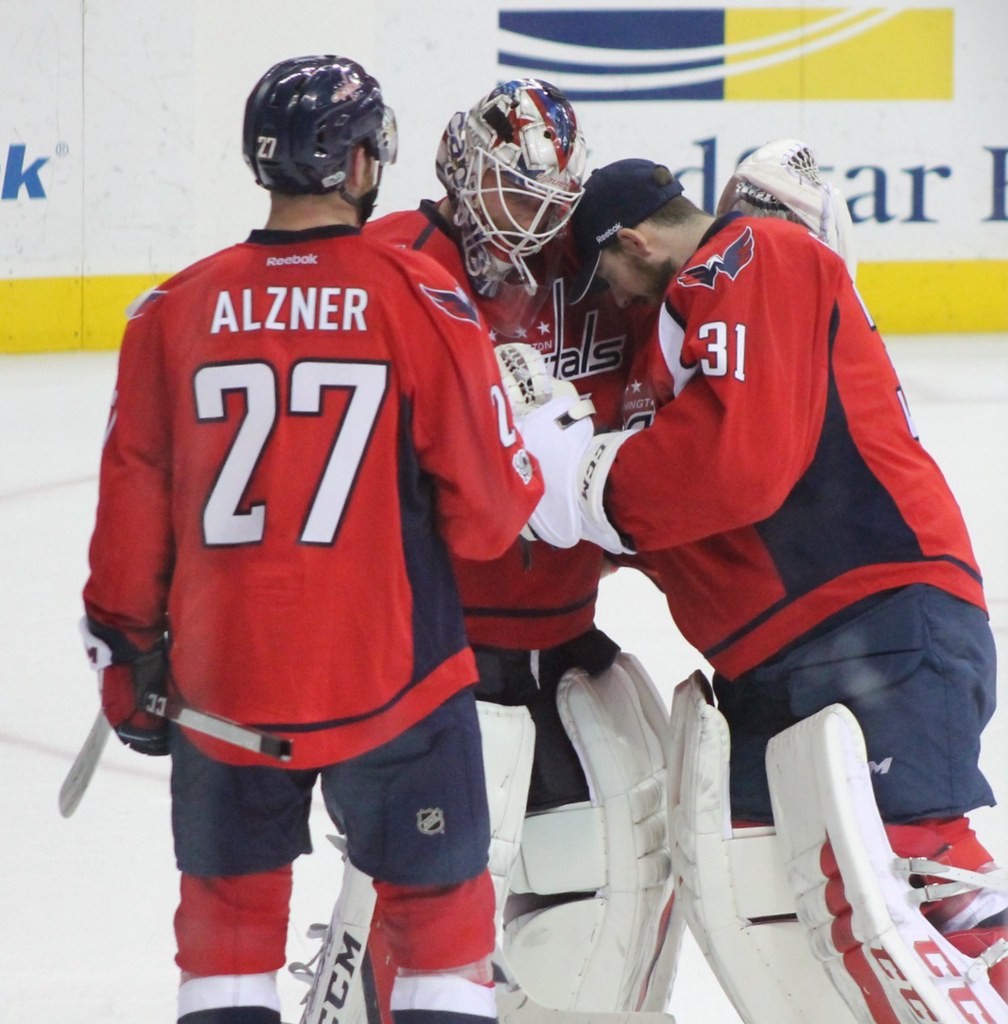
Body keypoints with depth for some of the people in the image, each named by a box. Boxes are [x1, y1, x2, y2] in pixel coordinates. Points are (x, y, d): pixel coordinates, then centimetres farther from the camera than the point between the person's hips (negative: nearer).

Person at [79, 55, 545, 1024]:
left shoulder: (177, 310, -1)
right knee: (441, 907, 11)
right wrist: (537, 474, 16)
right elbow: (489, 509, -6)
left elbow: (132, 509, 4)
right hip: (391, 677, -2)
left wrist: (128, 655, 15)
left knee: (228, 908, 16)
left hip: (221, 679, 2)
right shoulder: (419, 299, -8)